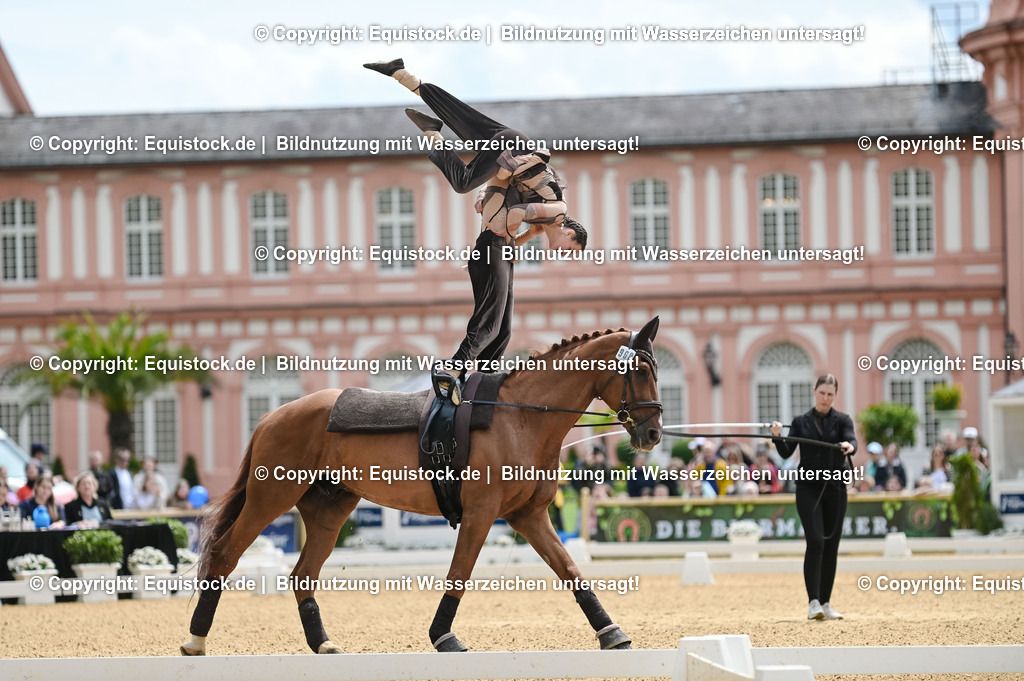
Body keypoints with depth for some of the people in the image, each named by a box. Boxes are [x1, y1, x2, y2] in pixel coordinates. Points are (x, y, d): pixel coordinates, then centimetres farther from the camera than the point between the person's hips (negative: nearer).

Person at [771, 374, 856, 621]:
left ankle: (826, 603, 14)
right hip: (808, 488, -1)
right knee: (815, 542, -15)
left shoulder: (842, 420, 5)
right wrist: (777, 436, -20)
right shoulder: (801, 422, 7)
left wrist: (849, 446, -39)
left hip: (834, 489, 1)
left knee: (831, 545, 4)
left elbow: (851, 439, -16)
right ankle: (813, 602, -18)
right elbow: (786, 453, -1)